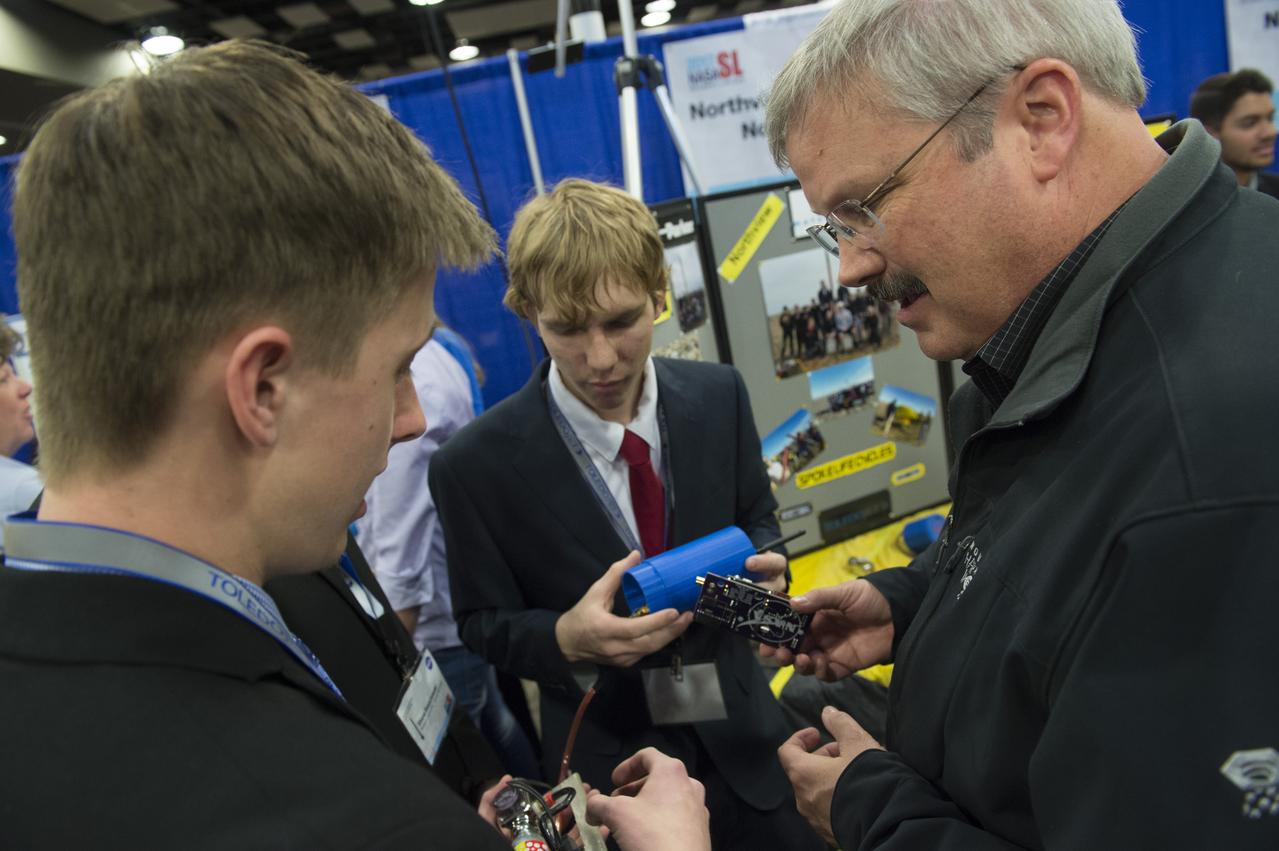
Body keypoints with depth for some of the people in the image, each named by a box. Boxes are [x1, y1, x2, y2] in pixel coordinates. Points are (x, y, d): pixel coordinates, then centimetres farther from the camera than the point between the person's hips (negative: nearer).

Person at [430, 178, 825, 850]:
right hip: (610, 765, -2)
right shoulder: (474, 465, -18)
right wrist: (567, 639, -27)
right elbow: (483, 625, -7)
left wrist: (760, 565, -16)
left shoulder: (719, 397, -8)